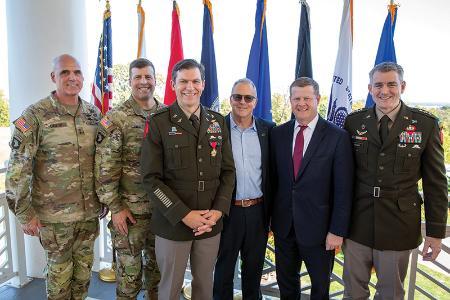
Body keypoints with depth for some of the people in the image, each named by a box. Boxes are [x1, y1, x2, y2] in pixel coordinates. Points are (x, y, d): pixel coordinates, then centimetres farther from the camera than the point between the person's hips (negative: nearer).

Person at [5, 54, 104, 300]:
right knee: (60, 271, 11)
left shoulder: (94, 113, 4)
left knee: (84, 268, 18)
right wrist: (24, 213, -10)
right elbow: (18, 169, -11)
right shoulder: (35, 116, -11)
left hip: (90, 210, 4)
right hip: (54, 214, -4)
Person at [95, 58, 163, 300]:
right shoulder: (116, 118, -9)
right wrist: (115, 207, -11)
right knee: (129, 269, 9)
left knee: (158, 263, 19)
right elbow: (104, 167, -10)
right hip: (129, 209, -4)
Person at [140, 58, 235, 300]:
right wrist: (184, 215, -14)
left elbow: (227, 171, 6)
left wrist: (217, 211, -6)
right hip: (173, 223, -3)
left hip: (211, 223, 3)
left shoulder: (218, 122, 5)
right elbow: (151, 178, -10)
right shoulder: (158, 123, -7)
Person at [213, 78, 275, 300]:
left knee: (254, 268, 20)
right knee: (224, 267, 15)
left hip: (258, 211, 3)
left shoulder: (268, 130, 2)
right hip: (227, 211, -2)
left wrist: (271, 210, 3)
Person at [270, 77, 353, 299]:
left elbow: (343, 189, -10)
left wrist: (338, 230, -11)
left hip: (318, 227, -3)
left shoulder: (338, 137, -10)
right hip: (283, 225, 3)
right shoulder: (278, 133, 1)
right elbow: (273, 178, 4)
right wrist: (269, 216, 4)